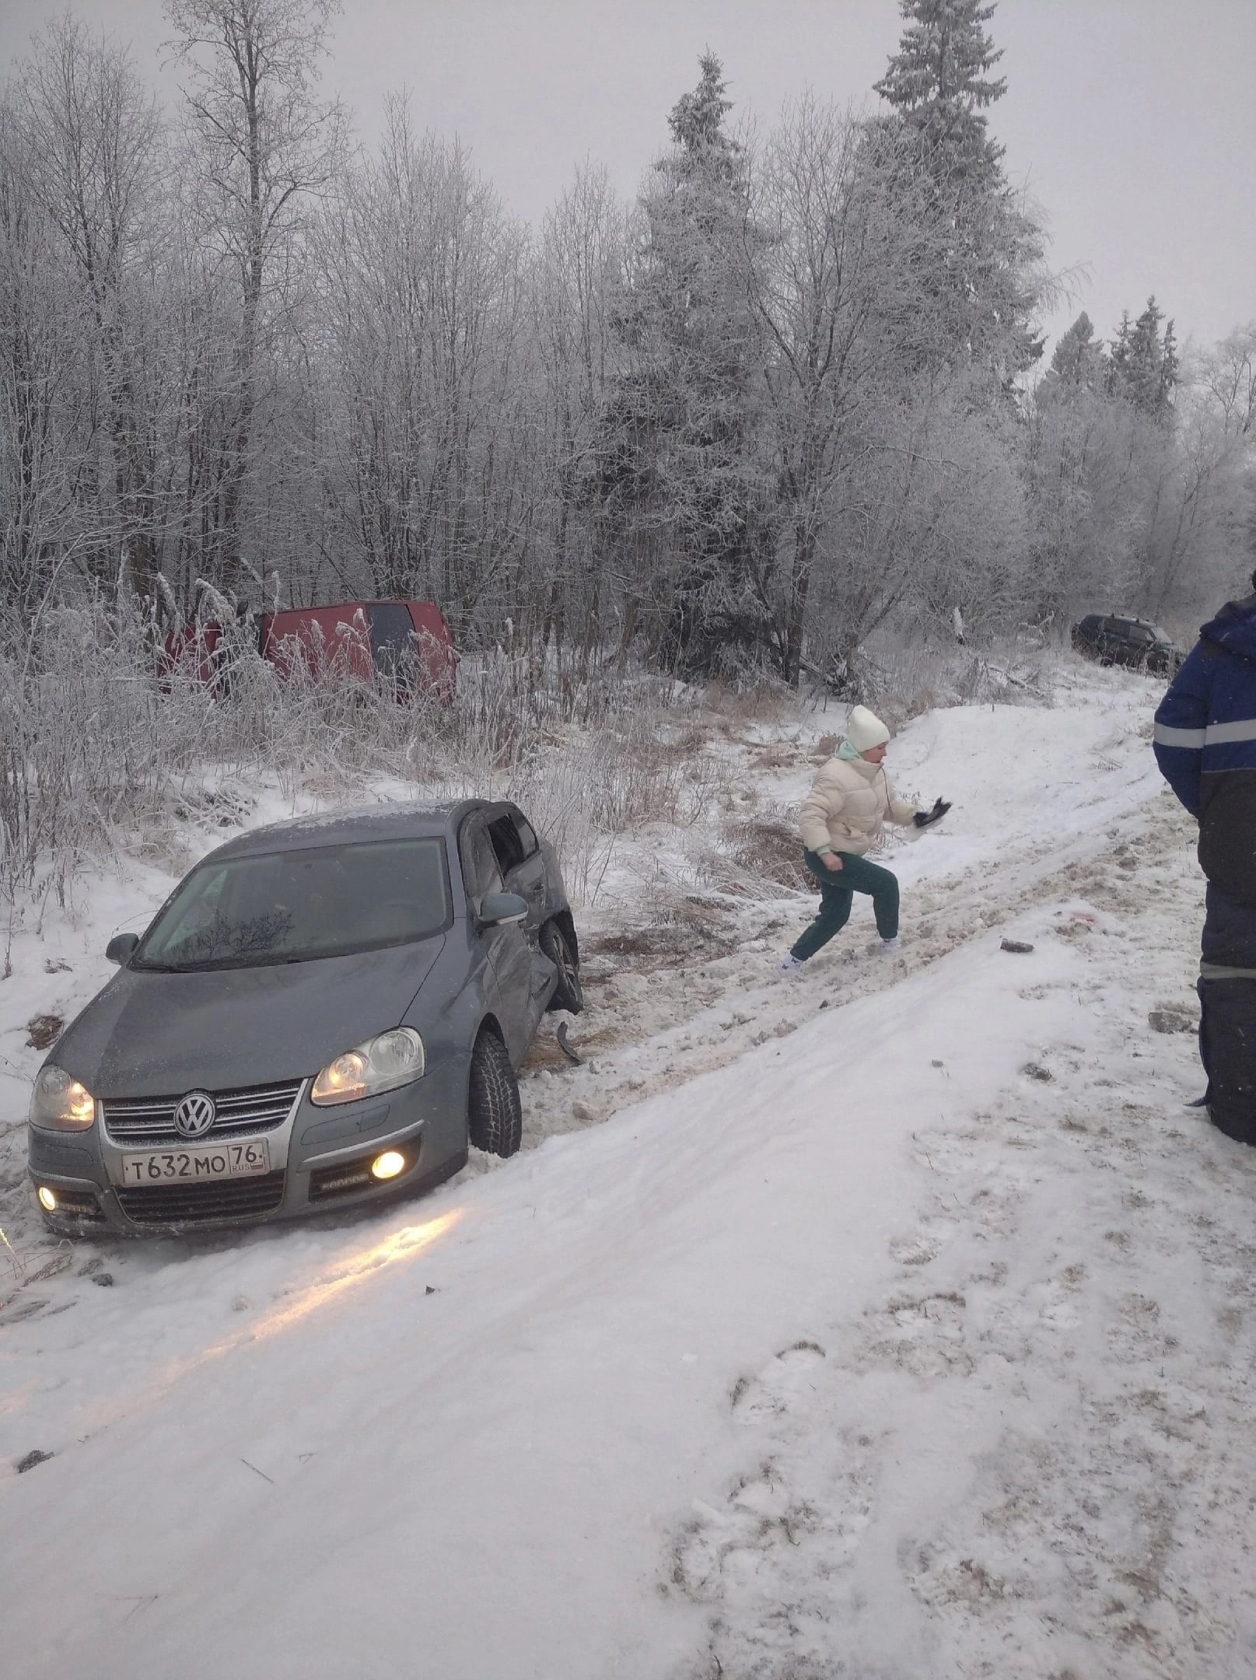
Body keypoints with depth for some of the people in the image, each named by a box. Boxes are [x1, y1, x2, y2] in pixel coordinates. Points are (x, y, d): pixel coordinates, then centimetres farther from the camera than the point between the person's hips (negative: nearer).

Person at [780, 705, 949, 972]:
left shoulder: (873, 770, 3)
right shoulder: (836, 776, -28)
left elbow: (889, 802, 16)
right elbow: (811, 815, -32)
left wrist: (915, 817, 1)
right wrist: (824, 851, -38)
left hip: (845, 854, 11)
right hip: (828, 857, -11)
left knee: (835, 914, 17)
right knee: (885, 883, -6)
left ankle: (793, 961, 23)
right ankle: (890, 939, 15)